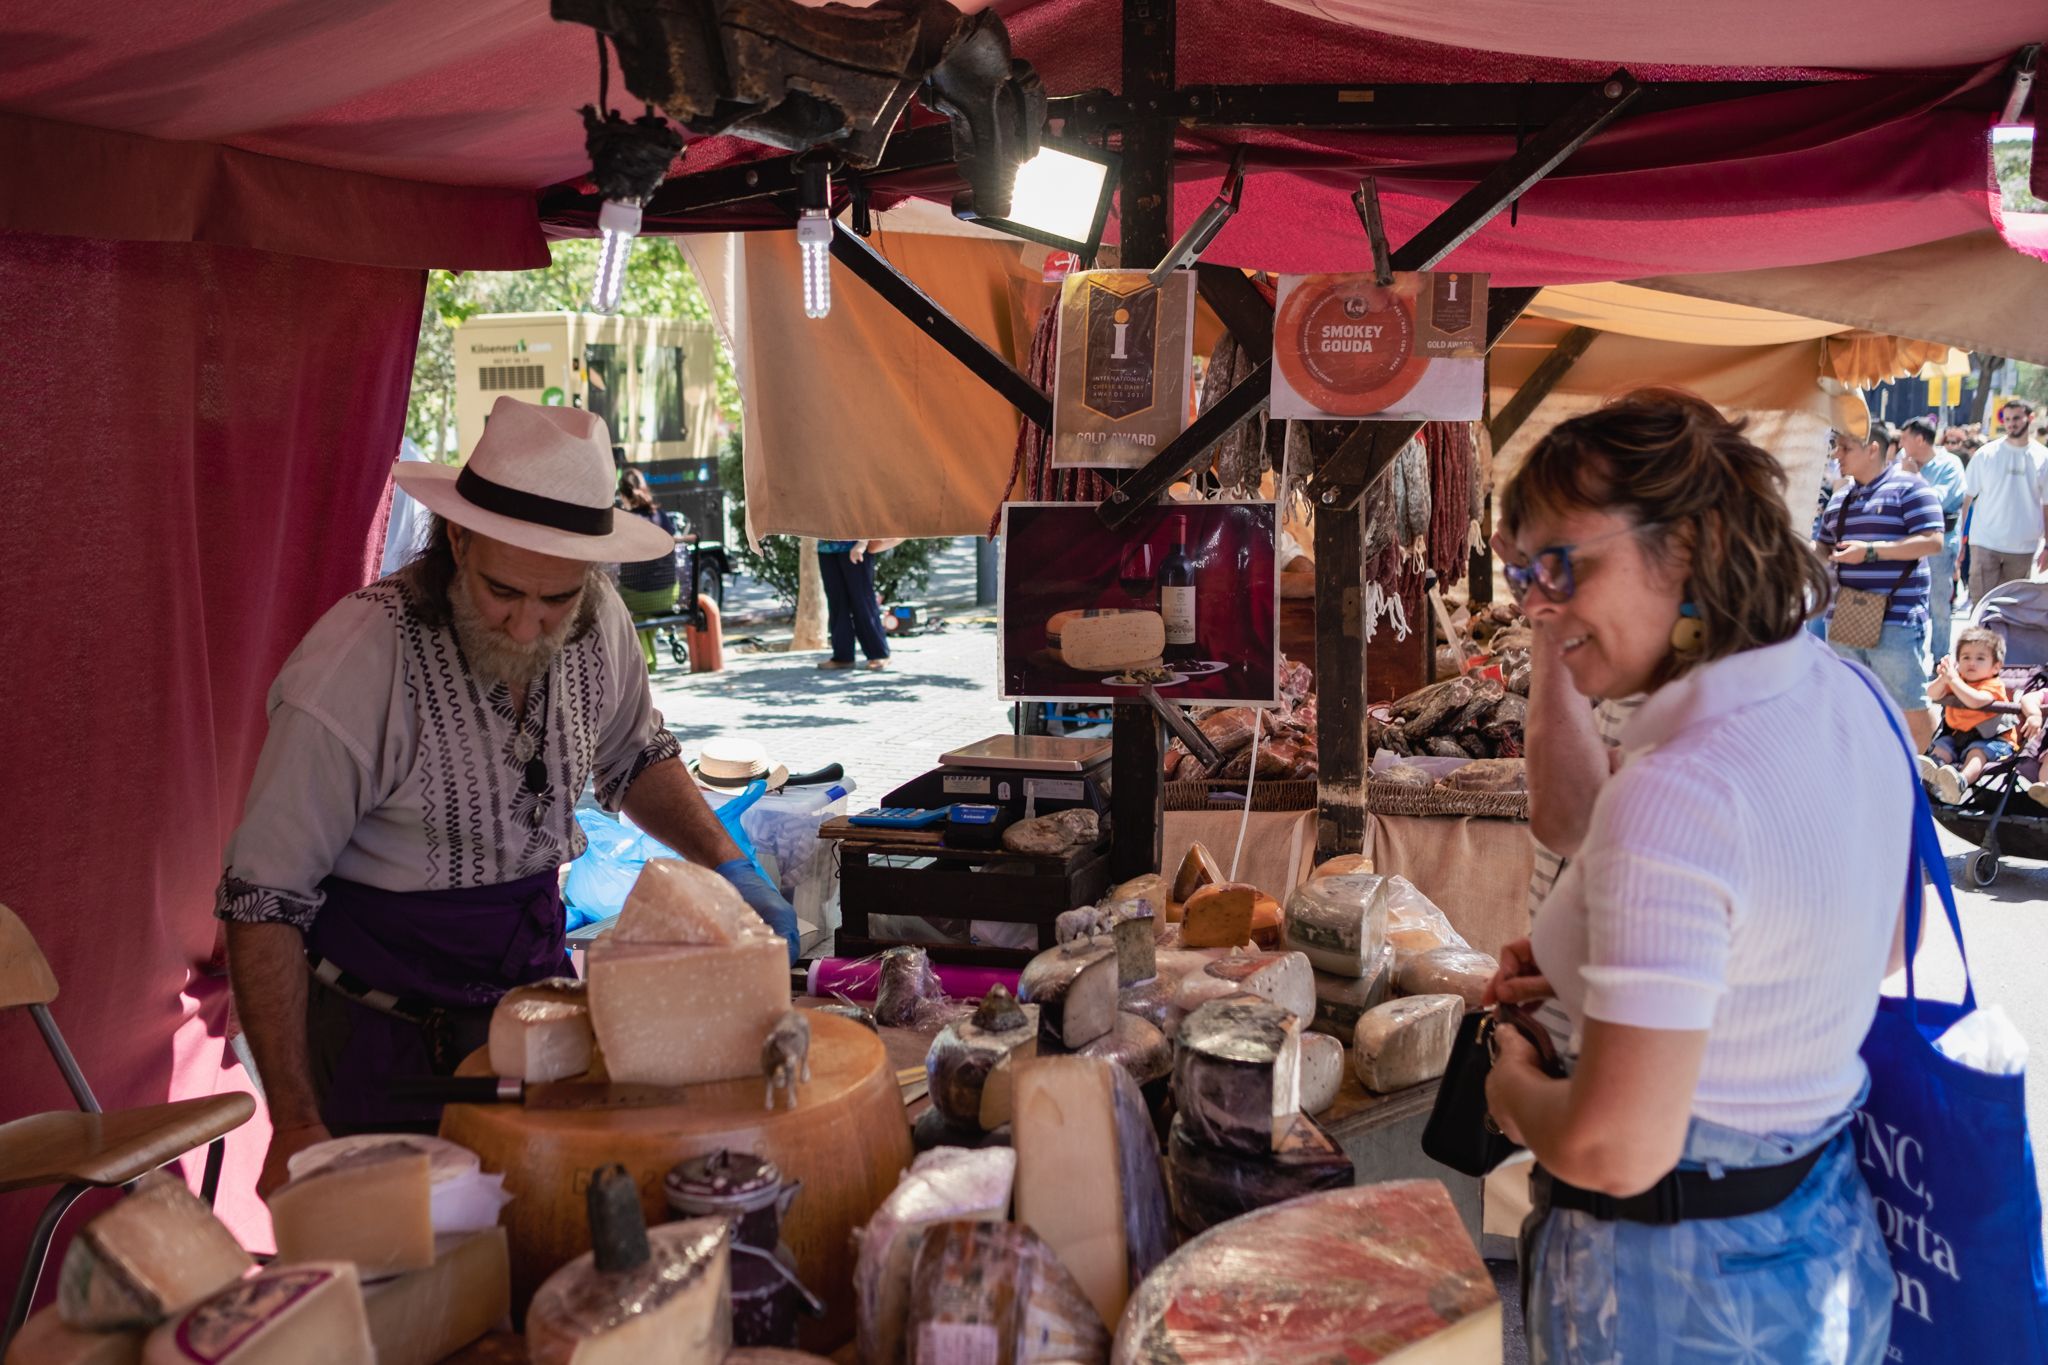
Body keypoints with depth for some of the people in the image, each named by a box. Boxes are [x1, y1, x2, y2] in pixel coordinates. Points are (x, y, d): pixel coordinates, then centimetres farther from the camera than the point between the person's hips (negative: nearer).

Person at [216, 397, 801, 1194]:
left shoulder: (598, 626, -9)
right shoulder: (356, 665, -25)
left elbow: (632, 756, 14)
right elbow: (263, 899, -19)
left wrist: (729, 866, -2)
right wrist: (296, 1122, -22)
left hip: (534, 993, 5)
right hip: (388, 1031, -4)